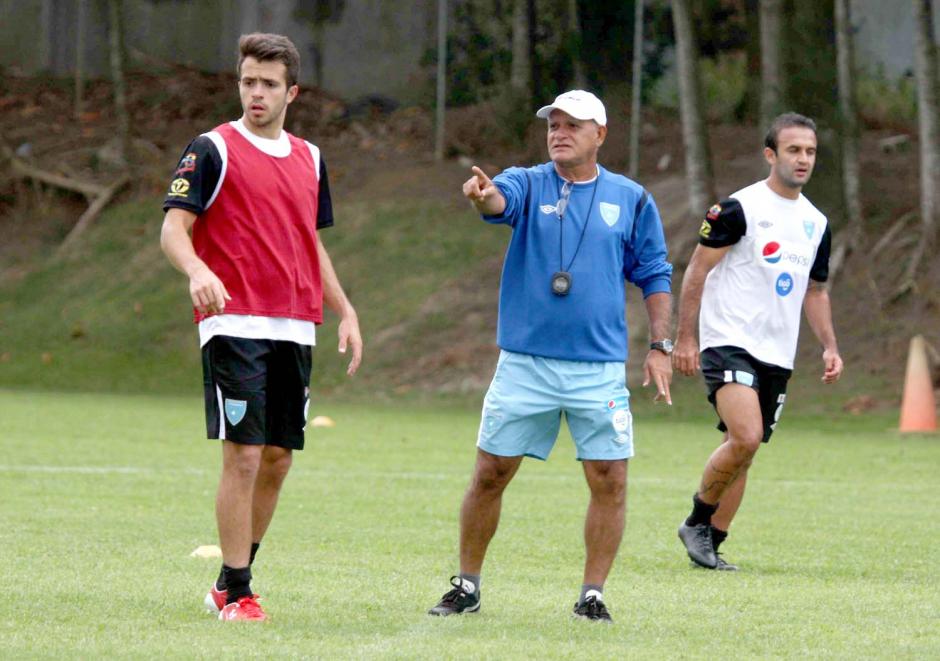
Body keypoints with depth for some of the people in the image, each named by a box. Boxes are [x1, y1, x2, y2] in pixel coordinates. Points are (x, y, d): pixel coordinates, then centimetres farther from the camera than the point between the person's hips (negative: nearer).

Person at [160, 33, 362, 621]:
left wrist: (346, 312, 17)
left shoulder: (309, 159, 16)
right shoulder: (214, 150, -2)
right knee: (244, 455, -11)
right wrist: (197, 270, -29)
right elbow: (174, 227, -9)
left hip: (295, 329, 6)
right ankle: (236, 592, -4)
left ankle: (232, 582, 18)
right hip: (235, 324, -6)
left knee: (278, 459, 6)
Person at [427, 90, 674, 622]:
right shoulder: (528, 184, 2)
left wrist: (660, 346, 2)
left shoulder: (631, 199, 6)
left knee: (610, 480, -4)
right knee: (491, 473, 2)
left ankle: (593, 594, 8)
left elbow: (654, 275, 11)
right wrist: (482, 196, -46)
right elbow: (500, 201, -22)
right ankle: (467, 587, 15)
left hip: (600, 368, 0)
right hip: (525, 363, 0)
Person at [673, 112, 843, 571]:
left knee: (743, 453, 7)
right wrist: (684, 337, -11)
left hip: (778, 356, 7)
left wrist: (829, 346, 10)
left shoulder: (816, 224, 13)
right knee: (745, 438, -22)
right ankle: (697, 521, -3)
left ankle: (710, 543, 15)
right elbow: (697, 270, -6)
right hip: (729, 343, -7)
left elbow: (815, 291, 23)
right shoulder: (740, 208, -8)